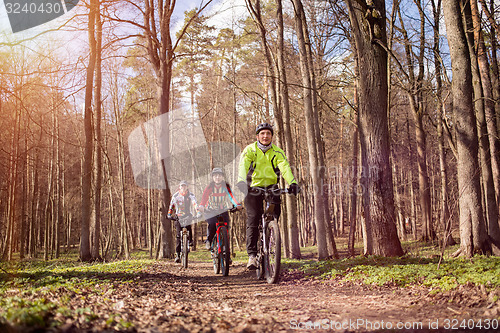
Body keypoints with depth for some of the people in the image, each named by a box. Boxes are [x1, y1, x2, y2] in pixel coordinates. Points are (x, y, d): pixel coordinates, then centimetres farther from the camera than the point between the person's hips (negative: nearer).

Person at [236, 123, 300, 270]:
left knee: (275, 213, -15)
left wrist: (292, 183, -37)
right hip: (253, 188, -2)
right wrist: (241, 182, -44)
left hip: (271, 187, 2)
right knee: (253, 218, -14)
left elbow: (285, 168, -18)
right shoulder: (250, 150, -7)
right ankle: (252, 255, -13)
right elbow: (243, 166, -24)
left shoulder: (277, 152, -2)